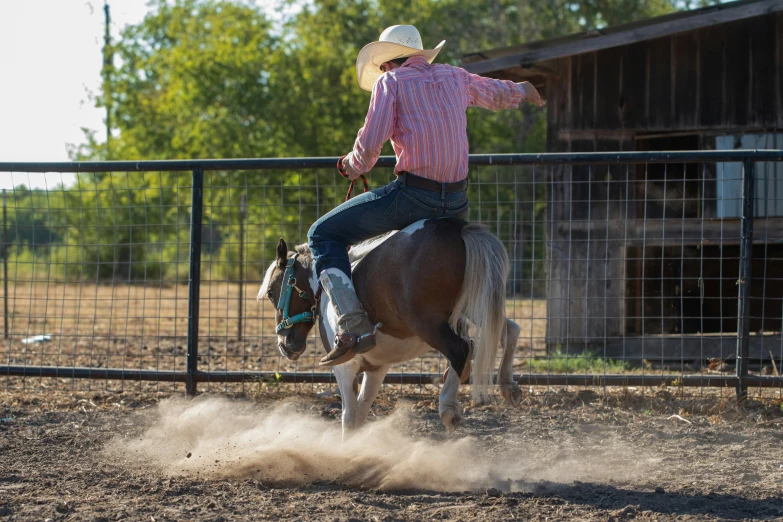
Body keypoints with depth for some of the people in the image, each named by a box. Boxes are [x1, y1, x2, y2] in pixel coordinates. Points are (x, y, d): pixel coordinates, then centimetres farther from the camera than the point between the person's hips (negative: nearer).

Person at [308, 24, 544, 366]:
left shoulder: (390, 82, 0)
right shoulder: (455, 78, 16)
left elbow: (370, 144, -10)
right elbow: (498, 94, 36)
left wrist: (354, 166, 13)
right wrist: (522, 90, 60)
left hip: (412, 194, -6)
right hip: (457, 203, 6)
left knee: (323, 235, 2)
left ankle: (353, 327, -14)